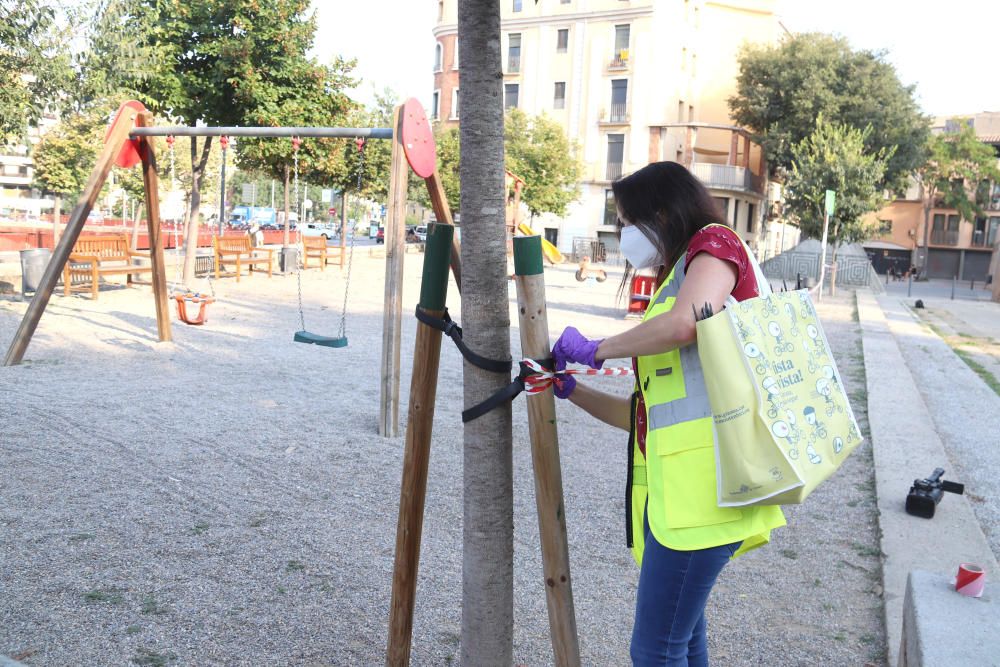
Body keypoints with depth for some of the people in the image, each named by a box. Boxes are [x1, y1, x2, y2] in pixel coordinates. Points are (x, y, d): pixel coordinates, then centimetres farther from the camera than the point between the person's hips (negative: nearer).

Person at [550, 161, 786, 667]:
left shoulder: (714, 242, 2)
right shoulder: (671, 282, 24)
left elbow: (685, 322, -22)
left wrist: (596, 350, -8)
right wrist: (571, 390, 16)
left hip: (702, 478, -9)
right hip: (674, 484, 9)